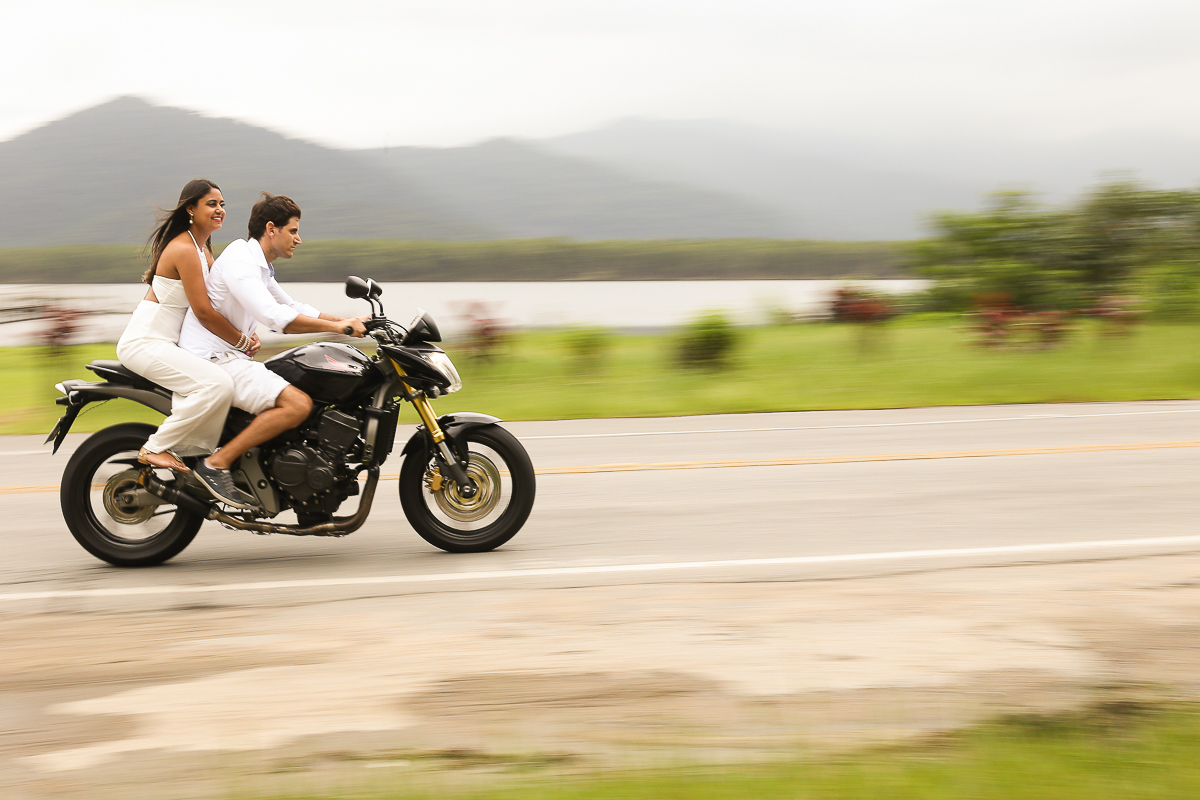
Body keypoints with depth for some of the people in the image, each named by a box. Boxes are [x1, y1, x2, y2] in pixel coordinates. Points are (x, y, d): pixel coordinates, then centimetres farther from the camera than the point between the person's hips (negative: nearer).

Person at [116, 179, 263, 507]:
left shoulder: (203, 248, 15)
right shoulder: (184, 249, -16)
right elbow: (203, 311, -20)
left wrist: (246, 333, 3)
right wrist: (242, 342, -12)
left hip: (167, 343, 11)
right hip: (144, 342, -11)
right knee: (218, 384, -28)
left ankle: (194, 454, 10)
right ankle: (155, 448, -16)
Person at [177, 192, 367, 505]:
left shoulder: (260, 267, 19)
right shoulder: (239, 259, -14)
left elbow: (292, 308, 26)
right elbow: (272, 315, -26)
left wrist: (347, 321, 13)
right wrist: (336, 327, -23)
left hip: (228, 356, 11)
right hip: (213, 359, -11)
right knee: (299, 404, -24)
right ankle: (217, 463, -21)